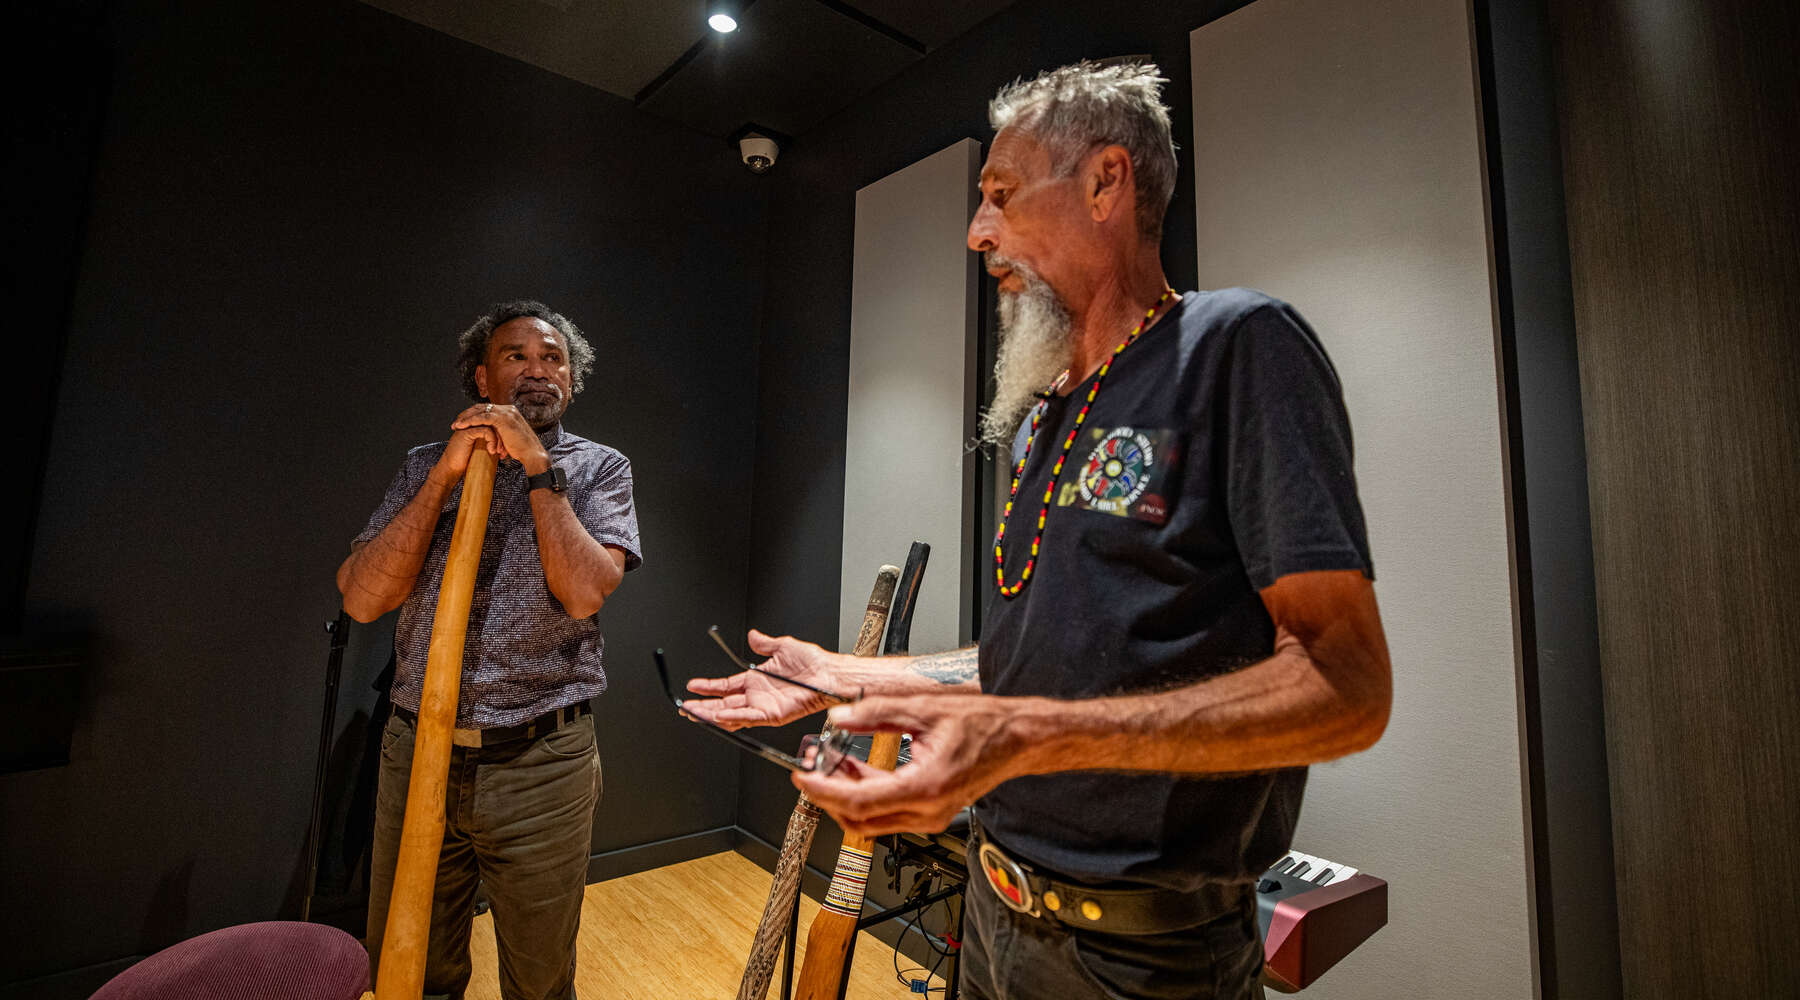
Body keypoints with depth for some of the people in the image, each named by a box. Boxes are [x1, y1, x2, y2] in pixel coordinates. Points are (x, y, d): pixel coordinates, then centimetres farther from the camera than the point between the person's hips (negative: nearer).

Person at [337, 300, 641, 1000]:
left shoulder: (598, 468, 0)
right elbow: (362, 598, -6)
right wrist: (447, 475, -12)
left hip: (541, 764, -2)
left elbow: (585, 592, -16)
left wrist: (538, 466, -15)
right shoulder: (427, 464, 7)